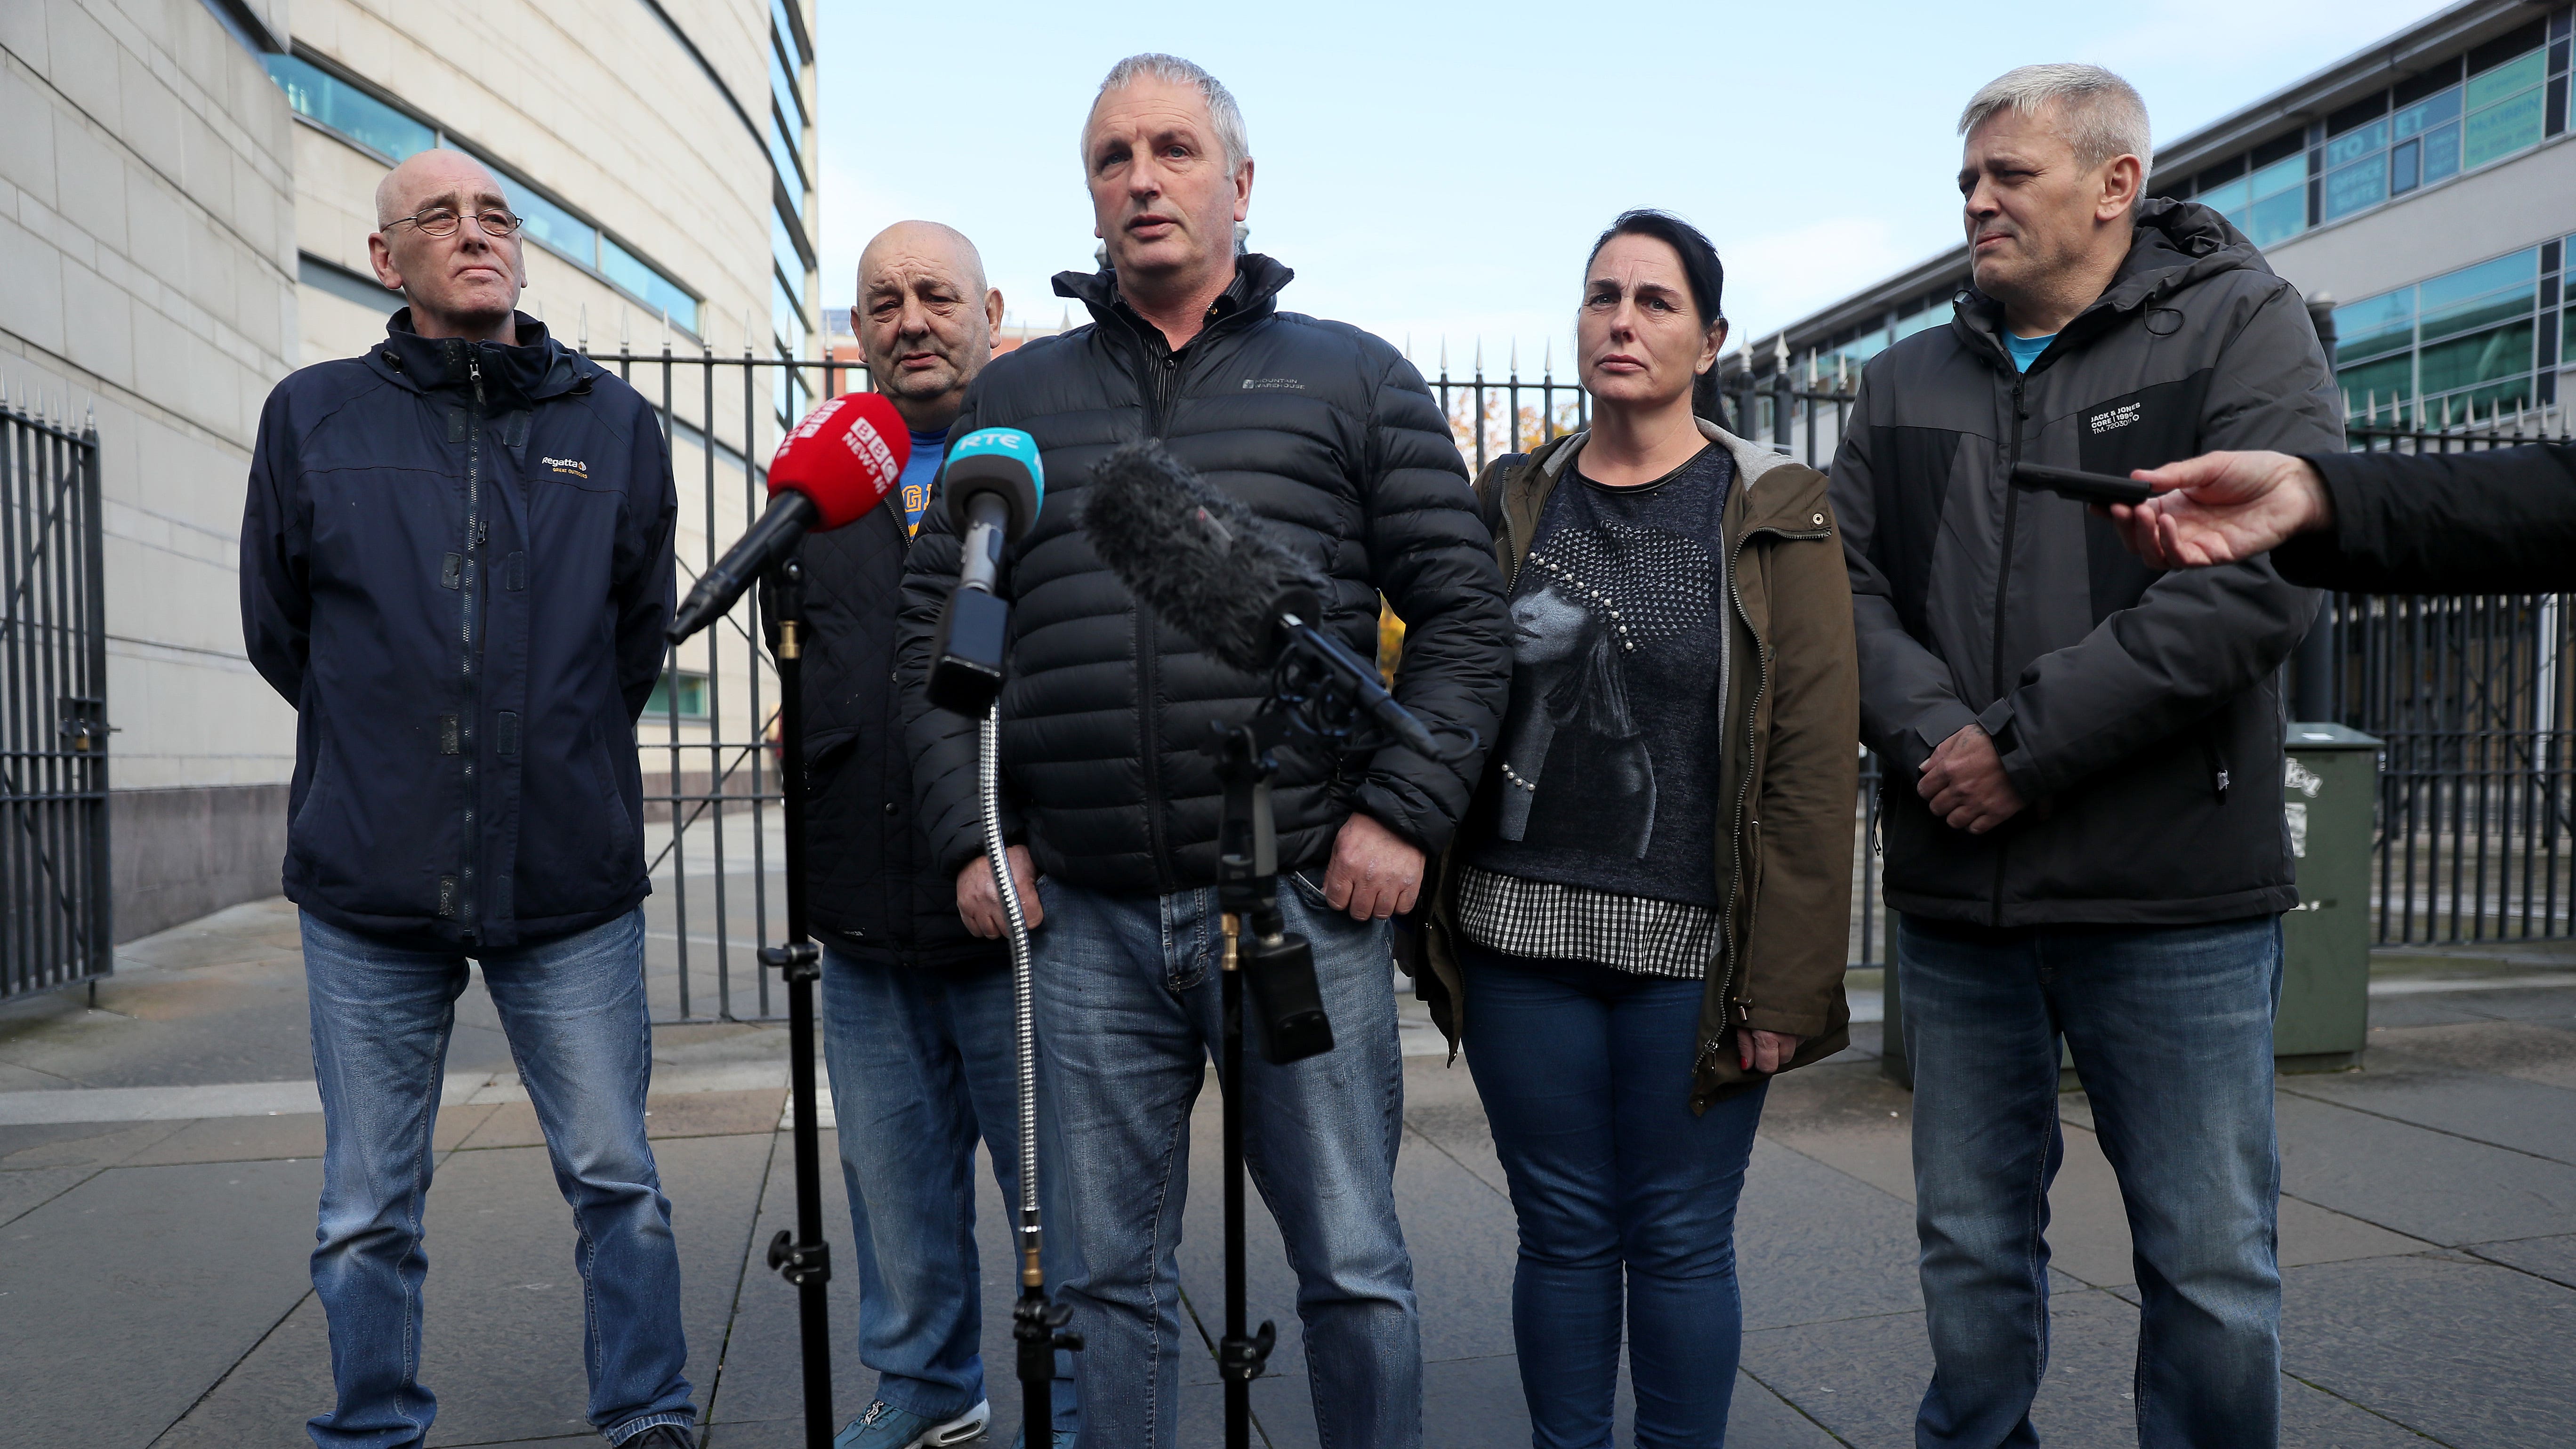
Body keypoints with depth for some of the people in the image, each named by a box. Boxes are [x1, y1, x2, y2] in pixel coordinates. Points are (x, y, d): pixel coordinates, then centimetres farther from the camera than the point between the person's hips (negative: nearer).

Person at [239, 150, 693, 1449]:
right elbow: (277, 629, 13)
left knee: (617, 1182, 8)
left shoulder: (614, 423, 7)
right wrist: (388, 749, 12)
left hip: (572, 880, 0)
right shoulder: (313, 416, 5)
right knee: (367, 1213, 11)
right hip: (369, 882, 0)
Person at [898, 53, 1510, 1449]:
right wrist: (969, 836, 3)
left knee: (1354, 1269, 7)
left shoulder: (1355, 380, 7)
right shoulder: (1013, 400, 14)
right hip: (1087, 916, 2)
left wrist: (1404, 811, -7)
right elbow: (934, 632, 12)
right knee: (1108, 1279, 13)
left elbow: (1462, 610, 3)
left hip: (1302, 898, -2)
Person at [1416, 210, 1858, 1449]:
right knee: (1562, 1232, 11)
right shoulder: (1512, 502, 9)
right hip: (1524, 932, 3)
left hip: (1690, 948, -2)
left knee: (1680, 1241, 8)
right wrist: (1432, 924, 2)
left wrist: (1785, 980, -10)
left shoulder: (1773, 513, 0)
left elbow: (1813, 753, -6)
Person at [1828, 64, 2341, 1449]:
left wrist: (2023, 744, -16)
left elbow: (2263, 573, -14)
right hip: (1953, 893, 4)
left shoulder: (2244, 324, 0)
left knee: (2211, 1269, 7)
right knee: (1971, 1247, 15)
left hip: (2172, 896, -4)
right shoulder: (1905, 381, 13)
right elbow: (1846, 582, 4)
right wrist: (1934, 740, -14)